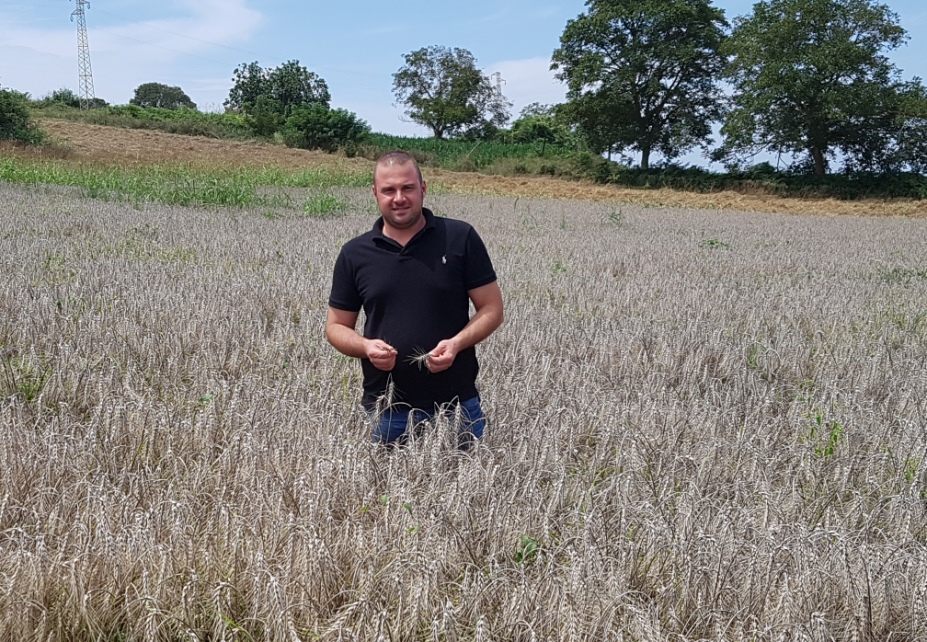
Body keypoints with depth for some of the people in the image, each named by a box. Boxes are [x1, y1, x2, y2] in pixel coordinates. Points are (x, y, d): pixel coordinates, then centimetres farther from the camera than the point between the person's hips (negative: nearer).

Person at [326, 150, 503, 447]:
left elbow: (492, 308, 0)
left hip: (457, 404, -1)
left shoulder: (460, 238, -3)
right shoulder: (354, 254, 2)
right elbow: (336, 326, 8)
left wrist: (457, 342, -18)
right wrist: (366, 346, -13)